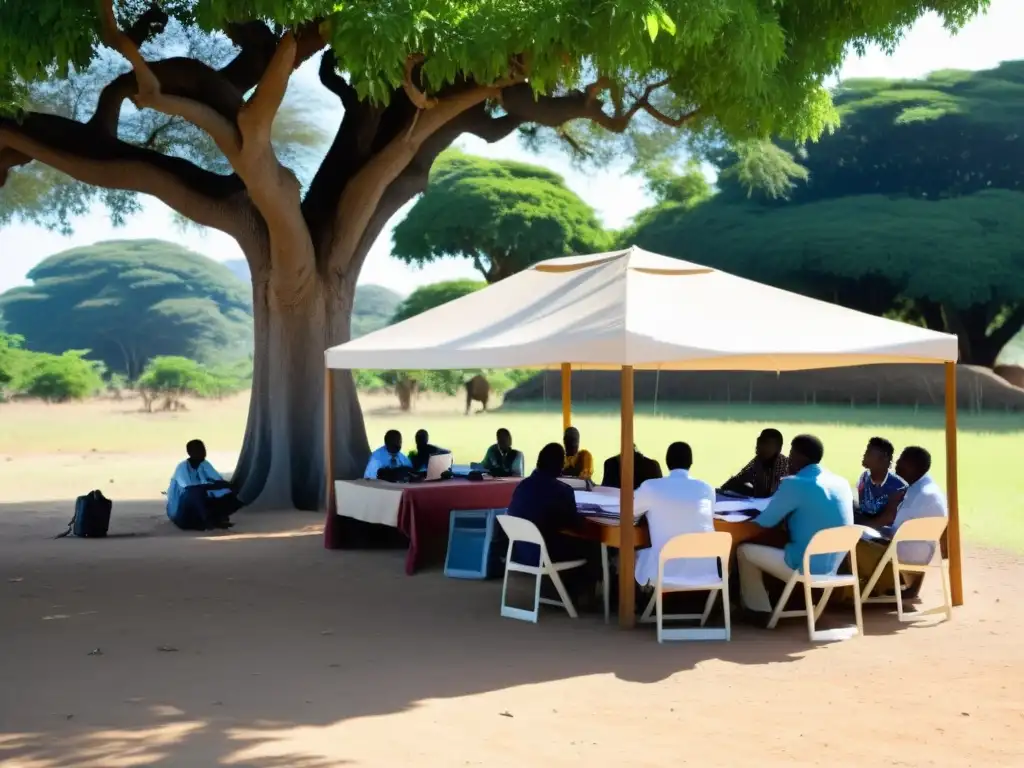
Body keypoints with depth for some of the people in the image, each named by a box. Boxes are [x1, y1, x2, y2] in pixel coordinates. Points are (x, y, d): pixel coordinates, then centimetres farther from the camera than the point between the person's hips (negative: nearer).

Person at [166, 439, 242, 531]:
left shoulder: (205, 464, -2)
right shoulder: (182, 467, -19)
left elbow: (219, 480, -9)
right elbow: (188, 487, -34)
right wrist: (210, 485, -38)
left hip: (199, 503, 6)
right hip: (182, 509, -6)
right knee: (196, 492, -36)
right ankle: (209, 521, -34)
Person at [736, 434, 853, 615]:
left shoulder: (794, 484, -16)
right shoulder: (842, 483, 6)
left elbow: (766, 522, -7)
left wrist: (750, 519, 14)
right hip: (832, 567, 8)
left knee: (744, 551, 11)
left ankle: (759, 611, 16)